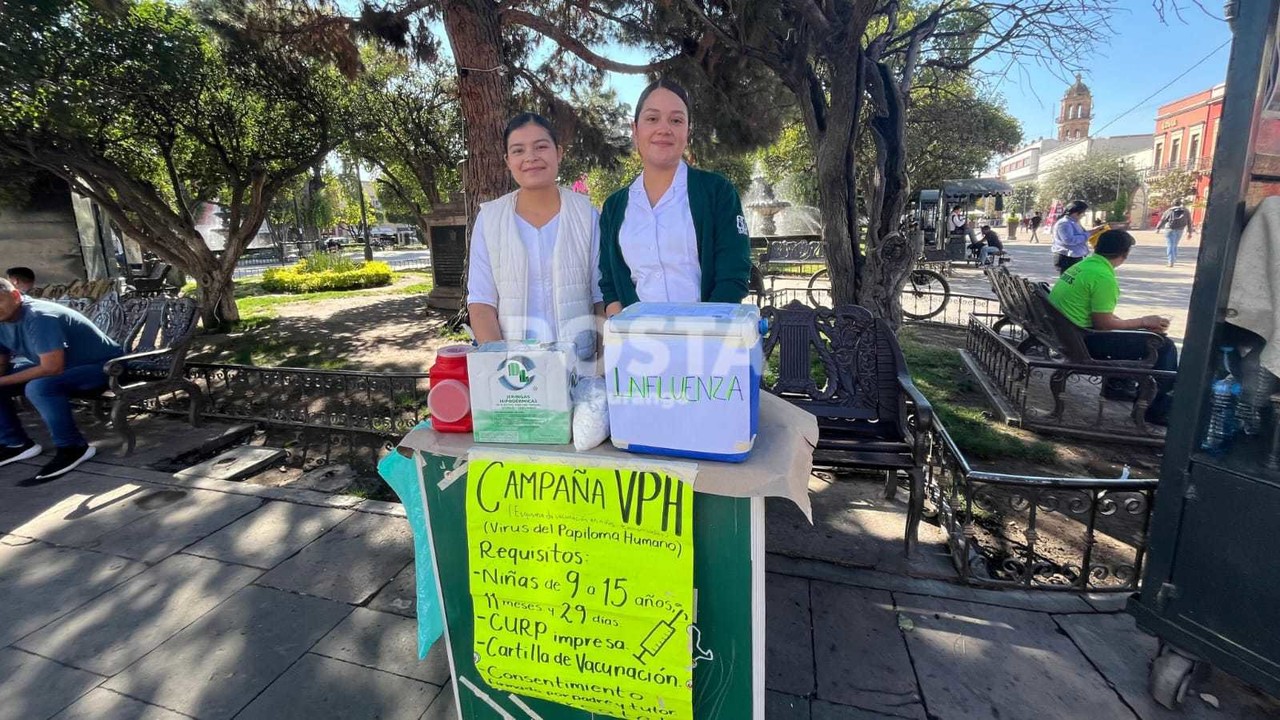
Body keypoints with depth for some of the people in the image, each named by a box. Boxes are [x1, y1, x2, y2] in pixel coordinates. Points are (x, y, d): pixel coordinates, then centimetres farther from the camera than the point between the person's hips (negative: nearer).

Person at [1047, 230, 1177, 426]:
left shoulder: (1084, 264, 10)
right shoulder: (1104, 277, -18)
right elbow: (1103, 323, -17)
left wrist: (1140, 323, 14)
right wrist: (1143, 322, -3)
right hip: (1080, 340, -10)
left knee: (1132, 334, 29)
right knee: (1165, 347, -4)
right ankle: (1157, 408, 7)